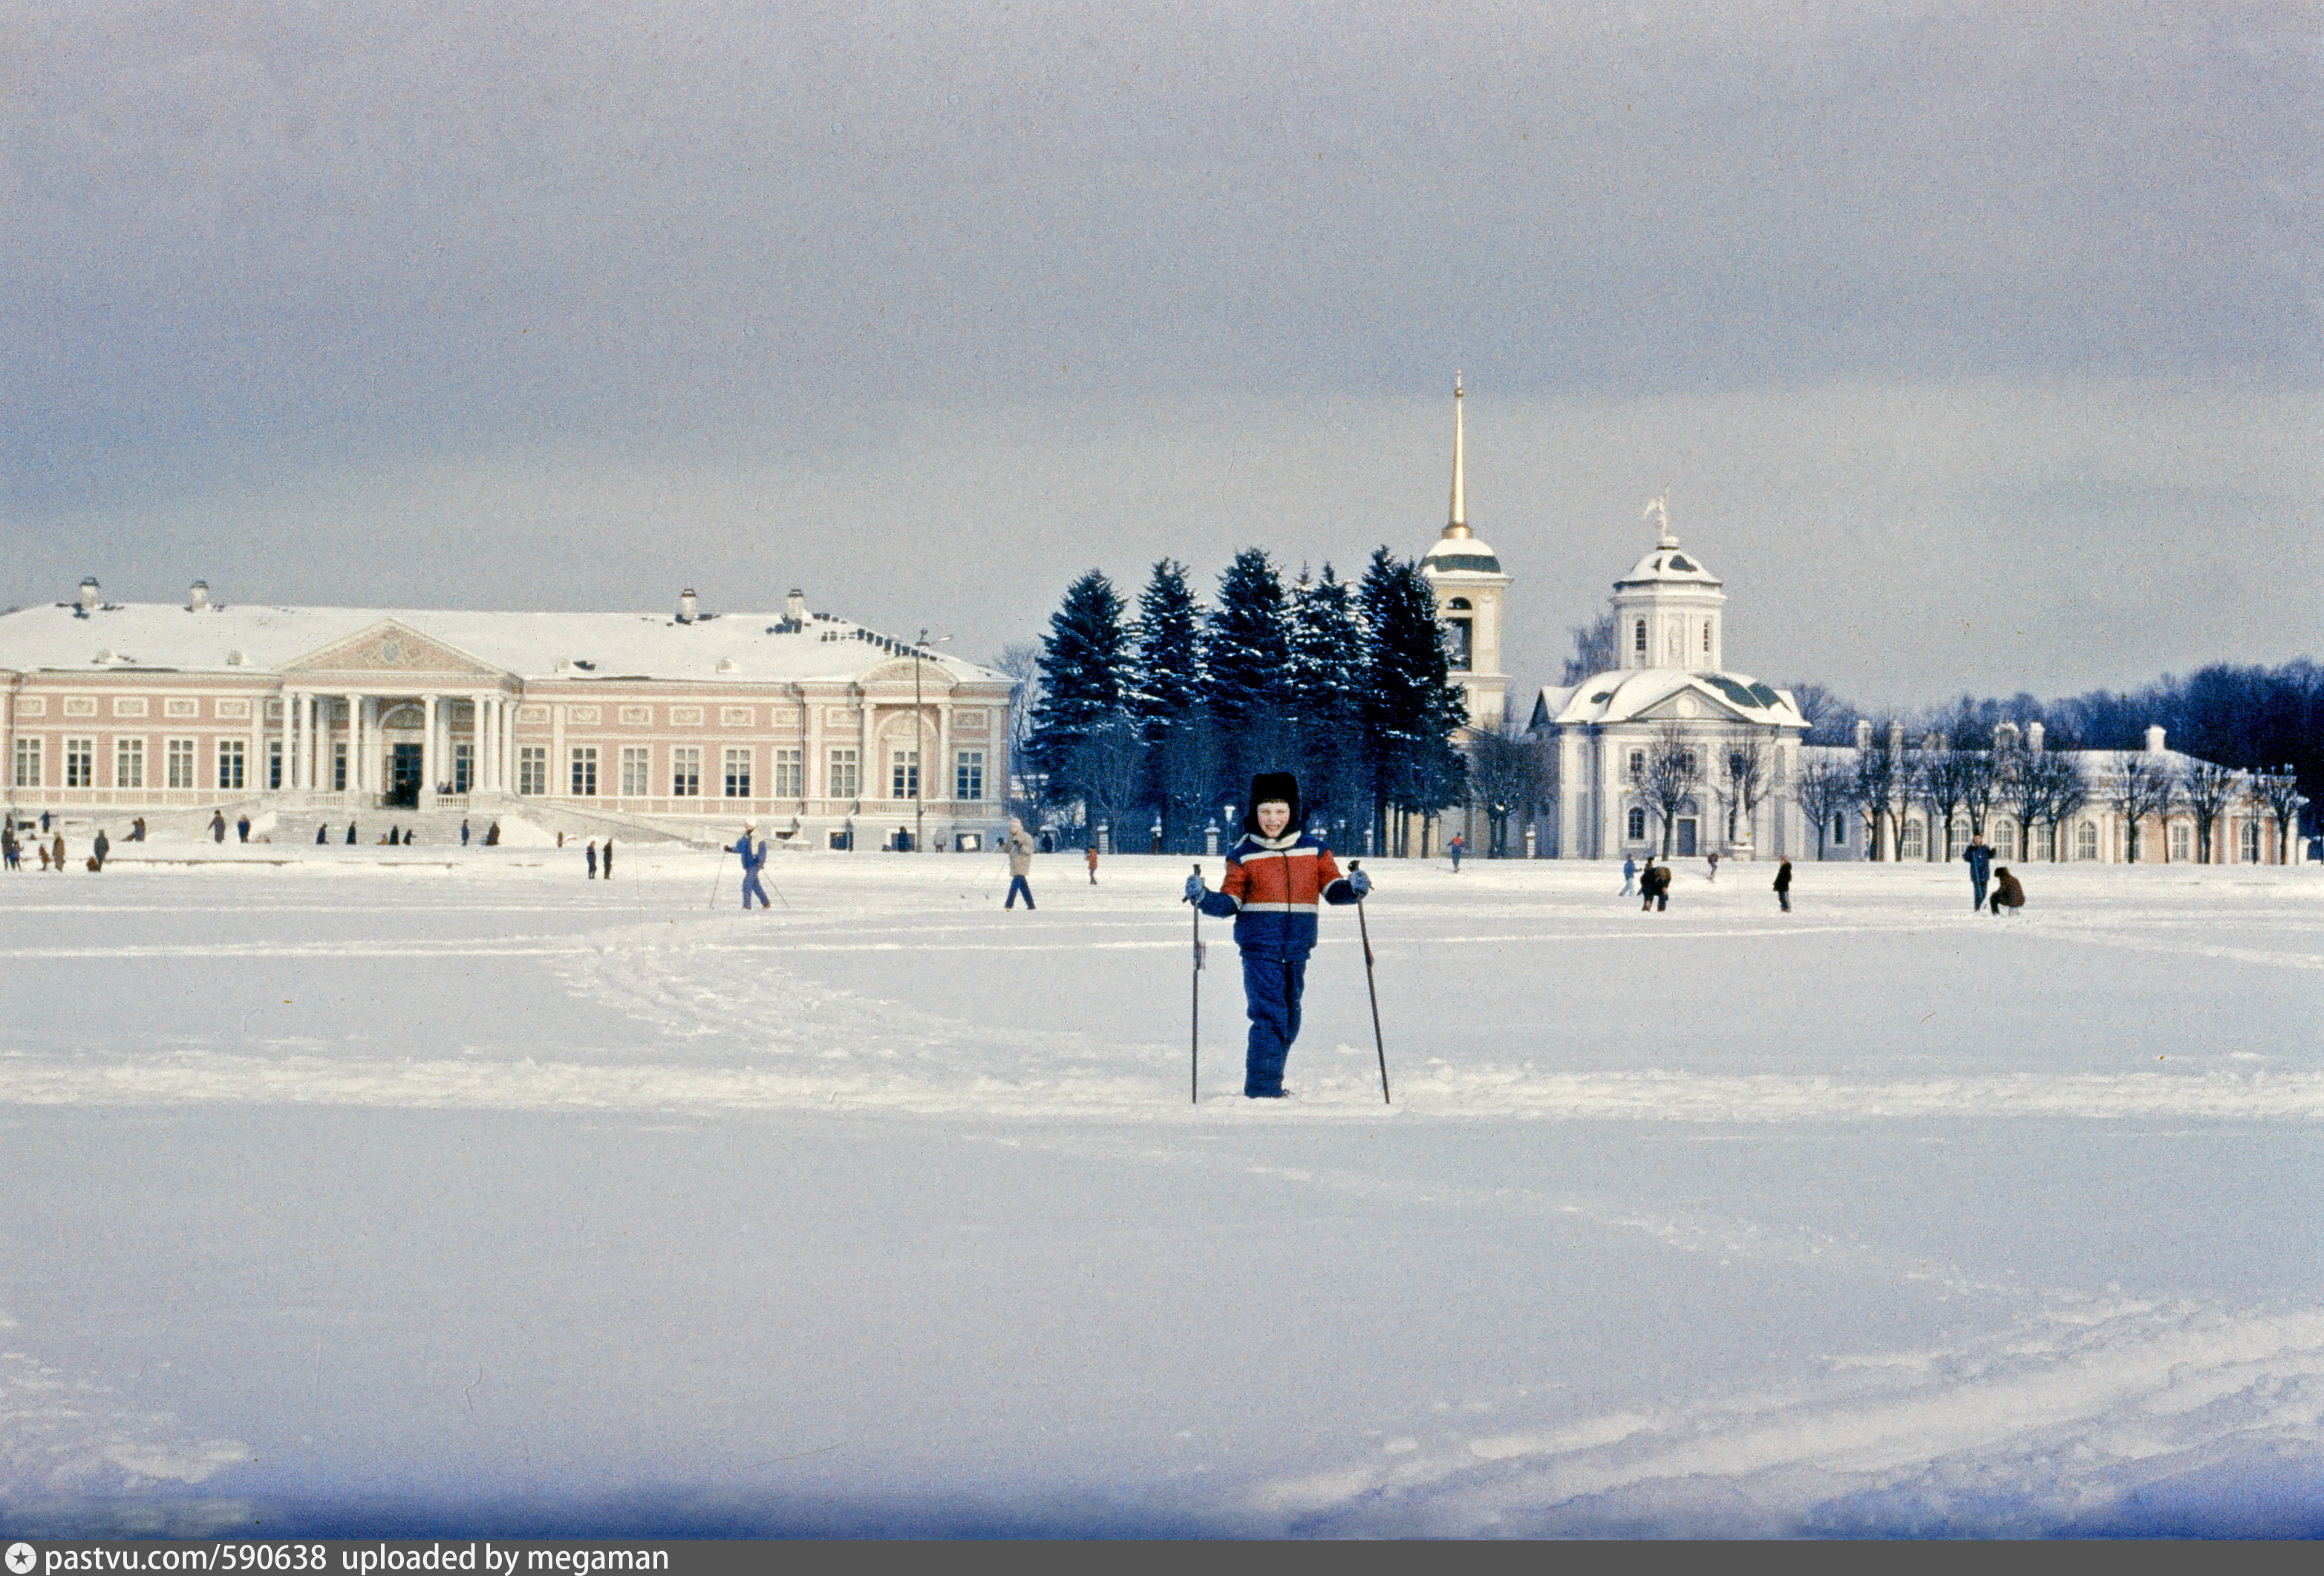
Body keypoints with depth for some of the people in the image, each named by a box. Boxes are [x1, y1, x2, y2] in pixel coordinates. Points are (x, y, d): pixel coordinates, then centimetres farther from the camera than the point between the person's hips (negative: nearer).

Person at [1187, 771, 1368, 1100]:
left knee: (1289, 1020, 12)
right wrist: (1203, 899, -15)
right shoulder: (1244, 855, 1)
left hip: (1297, 950, 4)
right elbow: (1230, 901, 3)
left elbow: (1333, 889, 5)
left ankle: (1271, 1083, 26)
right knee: (1270, 1016, -14)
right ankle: (1261, 1088, -11)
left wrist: (1352, 888, -15)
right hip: (1260, 949, -4)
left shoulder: (1313, 851, 7)